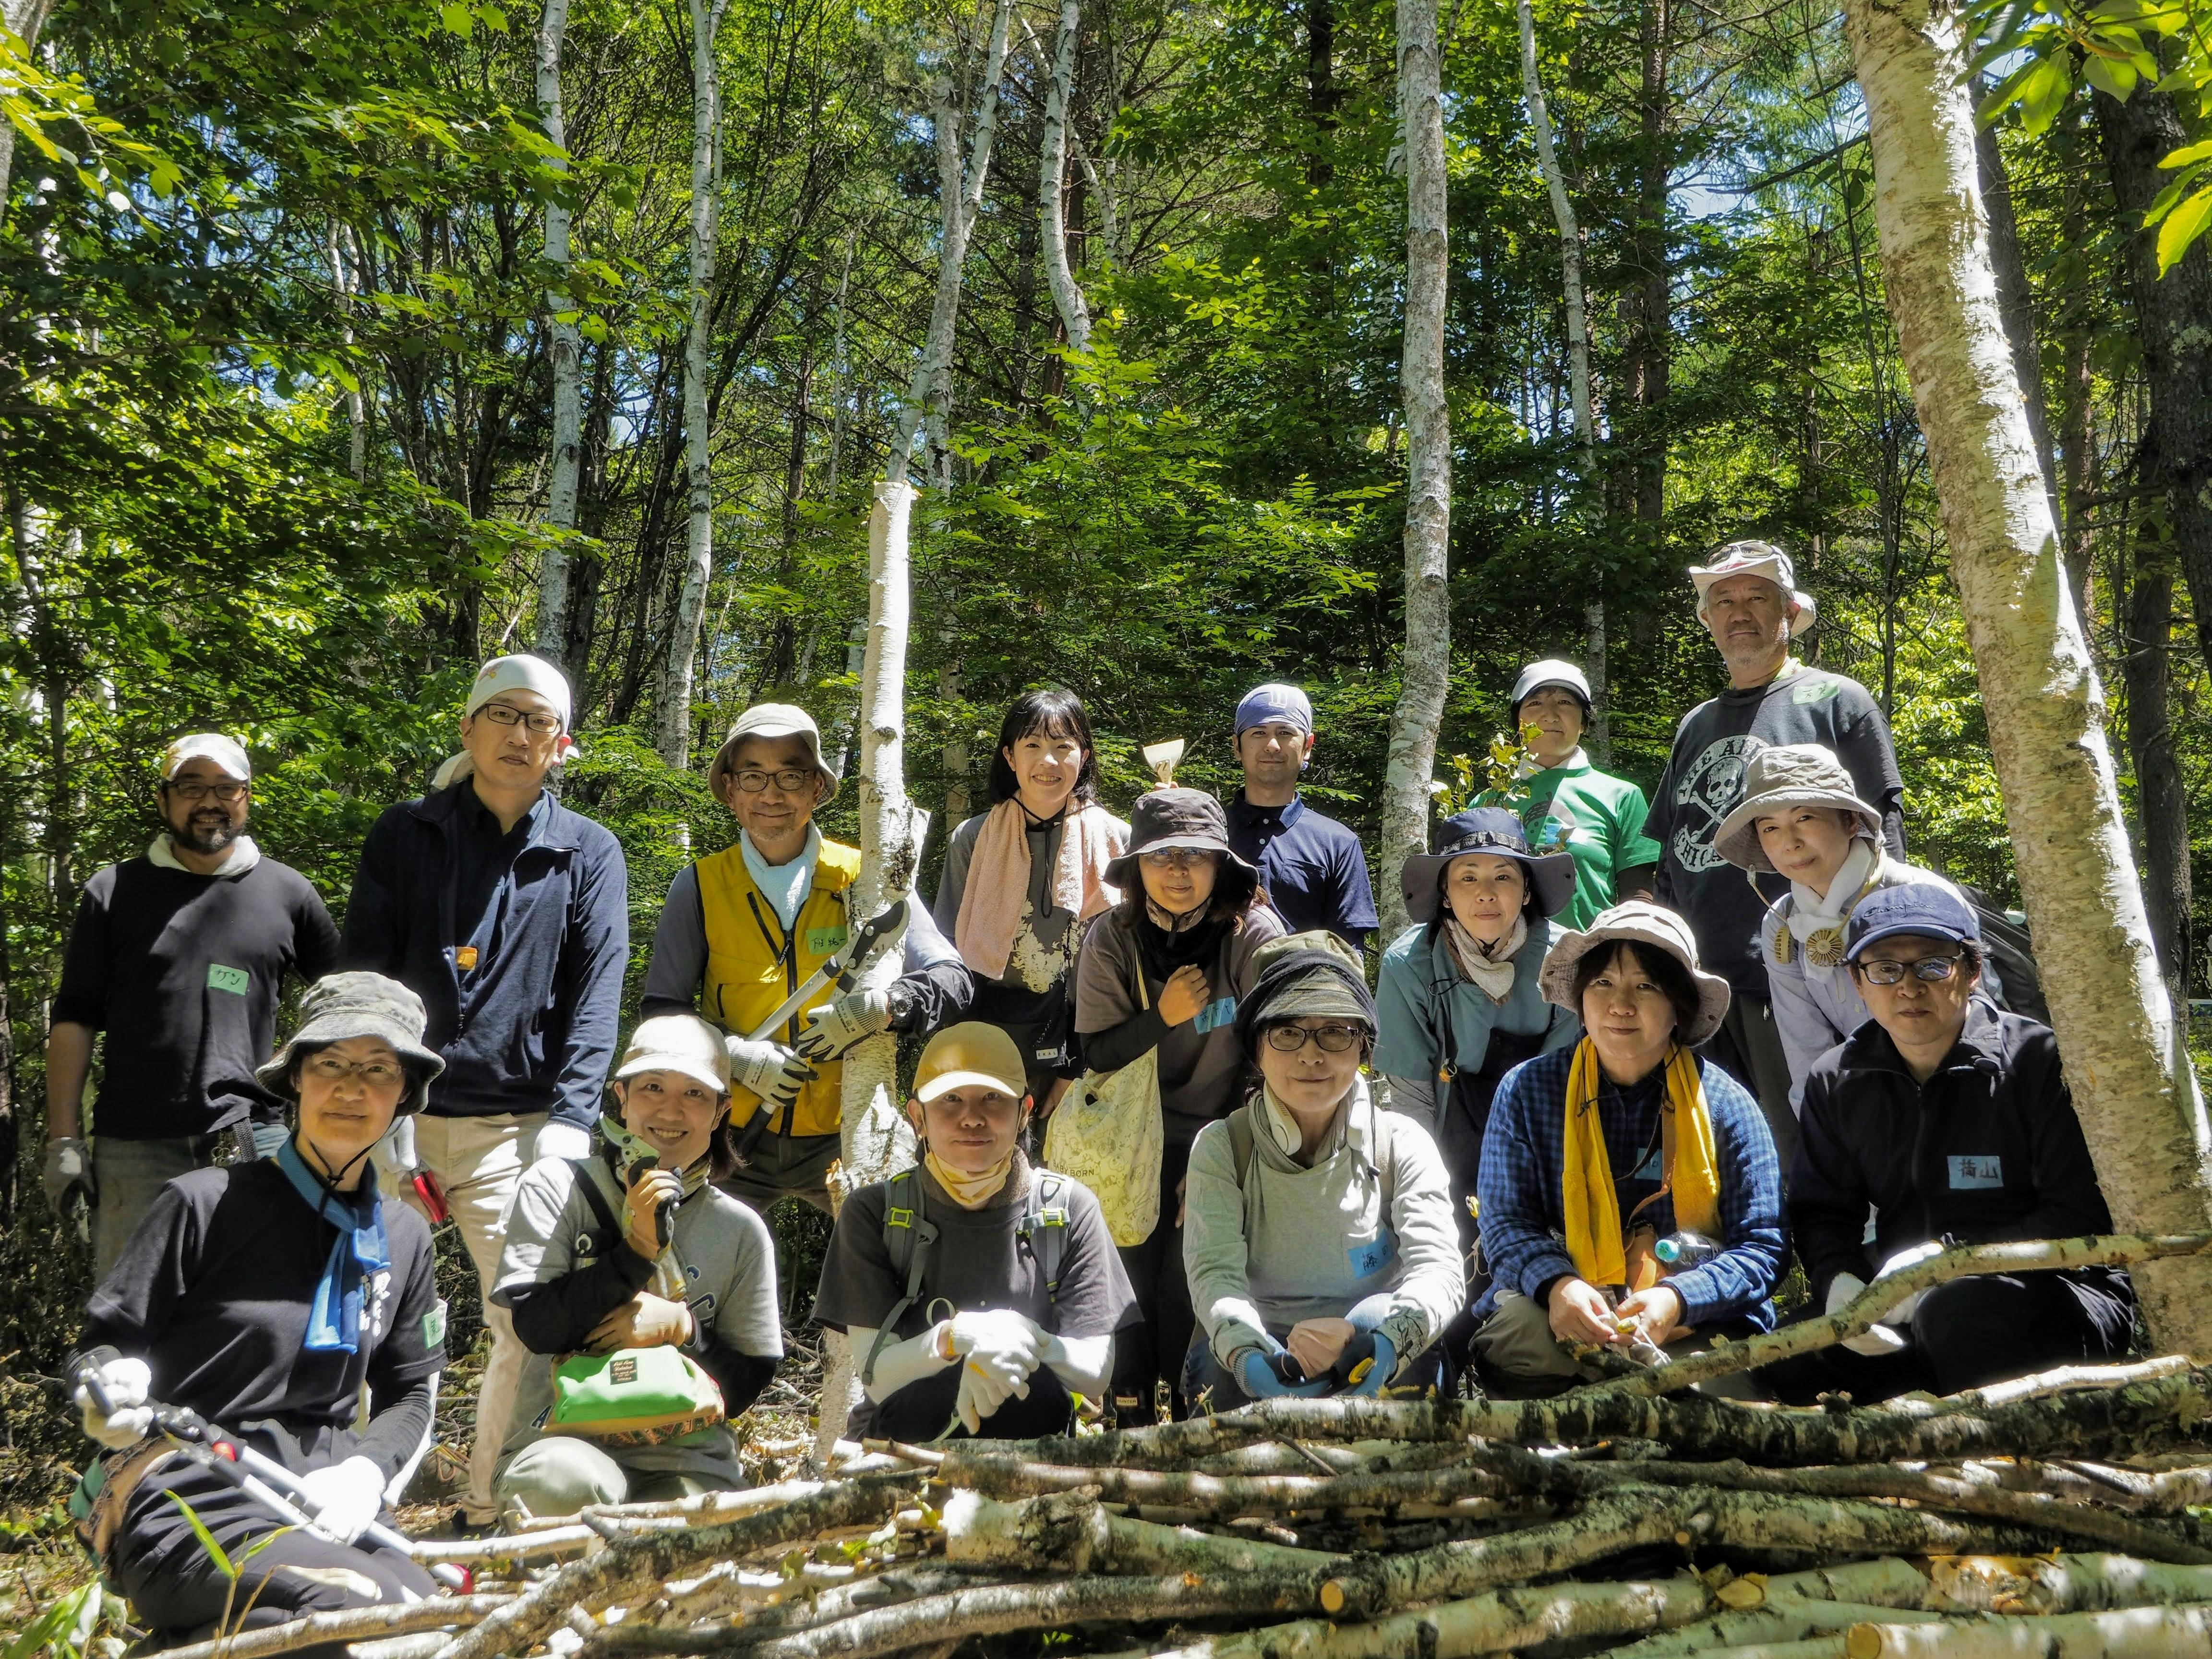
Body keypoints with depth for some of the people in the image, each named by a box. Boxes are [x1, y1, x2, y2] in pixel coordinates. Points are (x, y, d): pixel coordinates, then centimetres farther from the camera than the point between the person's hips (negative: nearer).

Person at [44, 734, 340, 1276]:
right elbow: (74, 1019, 8)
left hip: (252, 1140, 0)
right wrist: (64, 1140, 1)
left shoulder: (289, 893, 8)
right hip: (134, 1147, 0)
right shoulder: (114, 891, 9)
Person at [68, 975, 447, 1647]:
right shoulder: (204, 1204, -2)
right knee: (377, 1621, -32)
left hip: (325, 1503, 6)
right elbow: (103, 1347, 3)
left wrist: (366, 1472, -3)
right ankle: (191, 1643, -5)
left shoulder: (404, 1238, 12)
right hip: (187, 1497, -5)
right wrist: (113, 1398, -20)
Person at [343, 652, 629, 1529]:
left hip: (516, 1126, 0)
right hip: (403, 1117, 0)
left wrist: (571, 1118, -14)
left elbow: (596, 995, -1)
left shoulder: (589, 854, 7)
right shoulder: (406, 835, 8)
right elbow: (363, 977, 1)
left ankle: (488, 1513, 15)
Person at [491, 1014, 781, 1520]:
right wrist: (636, 1249, -16)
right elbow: (536, 1326, -8)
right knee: (566, 1480, -36)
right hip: (562, 1441, -1)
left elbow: (747, 1383, 6)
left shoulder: (740, 1231, 6)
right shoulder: (557, 1188, 3)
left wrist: (680, 1326, -12)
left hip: (690, 1464, 1)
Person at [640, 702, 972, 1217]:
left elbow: (954, 980, -2)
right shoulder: (699, 887, 2)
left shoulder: (866, 879, 1)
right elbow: (663, 1013, 2)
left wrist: (879, 1008, -21)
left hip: (845, 1137, 0)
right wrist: (740, 1057, -15)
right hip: (734, 1139, 1)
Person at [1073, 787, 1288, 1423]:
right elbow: (1096, 1055, -3)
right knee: (1130, 1280, -5)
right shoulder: (1111, 940, -4)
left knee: (1190, 1285, -12)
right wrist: (1163, 1017, -21)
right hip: (1135, 1143, 2)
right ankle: (1131, 1420, 16)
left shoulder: (1255, 934, -11)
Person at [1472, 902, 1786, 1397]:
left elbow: (1761, 1248, 0)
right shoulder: (1528, 1091, 4)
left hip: (1697, 1327, 0)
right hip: (1559, 1313, 1)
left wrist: (1676, 1300, -21)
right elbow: (1506, 1224, -1)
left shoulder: (1727, 1106, 3)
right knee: (1515, 1327, -34)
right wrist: (1556, 1285, -24)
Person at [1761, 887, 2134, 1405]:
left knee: (1958, 1310, -38)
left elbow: (2085, 1217, -14)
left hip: (2060, 1296, -4)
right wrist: (1838, 1280, -14)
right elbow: (1818, 1212, 9)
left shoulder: (2039, 1060, -9)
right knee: (1788, 1361, -22)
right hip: (1909, 1305, 4)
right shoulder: (1835, 1082, 7)